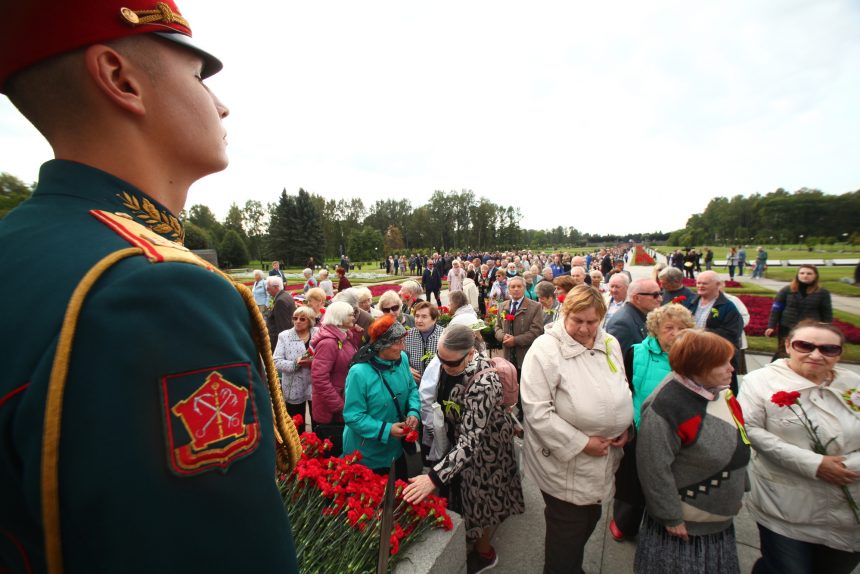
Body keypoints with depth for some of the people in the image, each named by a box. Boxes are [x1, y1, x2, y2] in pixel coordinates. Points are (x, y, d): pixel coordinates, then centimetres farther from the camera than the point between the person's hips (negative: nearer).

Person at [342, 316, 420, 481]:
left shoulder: (402, 359, -10)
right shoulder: (359, 373, -29)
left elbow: (412, 388, 3)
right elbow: (353, 416, -23)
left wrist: (413, 411, -16)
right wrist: (386, 430, -28)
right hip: (367, 454, -5)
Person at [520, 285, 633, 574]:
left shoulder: (610, 344, 0)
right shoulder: (546, 349, -22)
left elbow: (621, 391, 14)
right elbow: (536, 411, -24)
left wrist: (625, 426, 0)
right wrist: (581, 443, -21)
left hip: (603, 458, 7)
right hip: (565, 462, -7)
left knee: (589, 519, 26)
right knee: (567, 529, 12)